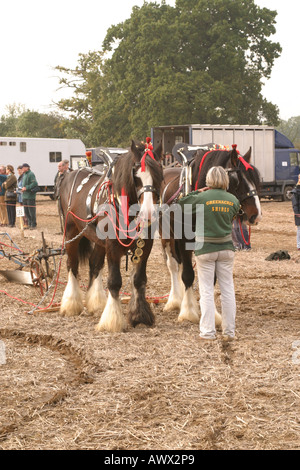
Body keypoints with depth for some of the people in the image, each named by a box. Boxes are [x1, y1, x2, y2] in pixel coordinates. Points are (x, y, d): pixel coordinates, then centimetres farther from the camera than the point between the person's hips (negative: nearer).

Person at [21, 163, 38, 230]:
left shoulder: (31, 174, -12)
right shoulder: (24, 175, 17)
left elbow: (35, 183, -22)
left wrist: (26, 188, -21)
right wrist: (23, 188, 11)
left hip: (30, 196, -9)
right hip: (25, 196, 9)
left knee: (32, 211, -5)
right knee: (26, 211, 11)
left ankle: (33, 225, 1)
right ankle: (29, 224, 20)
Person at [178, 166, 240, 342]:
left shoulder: (202, 198, -13)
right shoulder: (233, 200, -3)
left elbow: (182, 203, 0)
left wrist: (197, 192, 7)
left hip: (205, 248, -3)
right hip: (226, 248, 3)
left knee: (207, 291, 4)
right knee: (228, 289, 9)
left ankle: (208, 331, 4)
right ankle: (230, 331, 12)